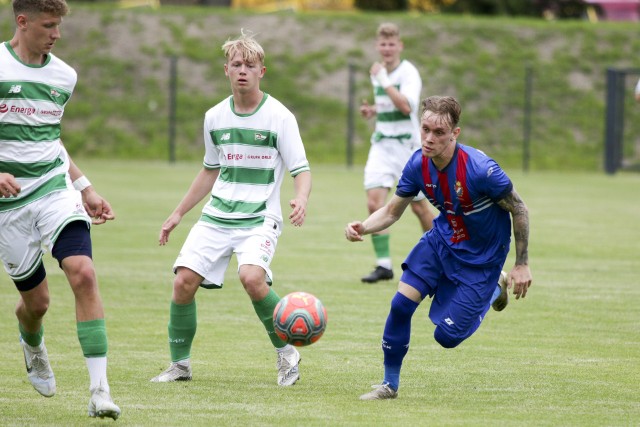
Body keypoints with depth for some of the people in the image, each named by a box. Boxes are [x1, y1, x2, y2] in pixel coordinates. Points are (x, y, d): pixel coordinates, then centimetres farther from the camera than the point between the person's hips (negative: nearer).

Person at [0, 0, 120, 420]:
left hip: (55, 188, 3)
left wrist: (86, 188, 19)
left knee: (83, 272, -21)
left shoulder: (64, 76, 8)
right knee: (36, 299, 4)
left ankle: (100, 388, -23)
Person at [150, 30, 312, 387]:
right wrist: (179, 213, 23)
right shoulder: (215, 117, 9)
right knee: (184, 281, -11)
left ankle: (286, 352, -7)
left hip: (260, 219, -5)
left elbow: (302, 171, -7)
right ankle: (180, 364, 7)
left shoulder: (279, 117, -5)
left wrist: (301, 200, -28)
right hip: (216, 217, 5)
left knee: (252, 277, -30)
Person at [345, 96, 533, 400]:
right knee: (400, 304, -9)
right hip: (442, 241, 5)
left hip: (481, 257, -5)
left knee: (447, 337, -2)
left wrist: (522, 265, -13)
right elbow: (392, 211, -2)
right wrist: (362, 228, -24)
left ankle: (494, 289, 26)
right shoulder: (418, 165, -16)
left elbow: (519, 210, -19)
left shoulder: (479, 169, -33)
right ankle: (389, 384, 11)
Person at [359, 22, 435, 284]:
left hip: (407, 147, -5)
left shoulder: (408, 73, -12)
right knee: (374, 203, -13)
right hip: (382, 145, 5)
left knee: (419, 206, 6)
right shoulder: (376, 72, 10)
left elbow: (407, 105, -30)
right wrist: (371, 111, 6)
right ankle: (383, 264, -11)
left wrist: (384, 80, -28)